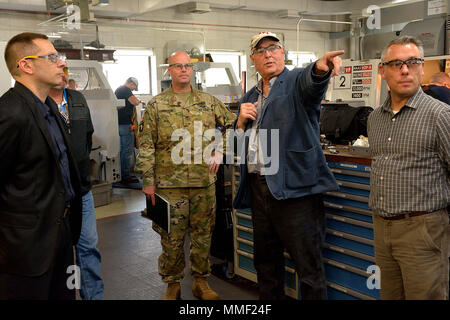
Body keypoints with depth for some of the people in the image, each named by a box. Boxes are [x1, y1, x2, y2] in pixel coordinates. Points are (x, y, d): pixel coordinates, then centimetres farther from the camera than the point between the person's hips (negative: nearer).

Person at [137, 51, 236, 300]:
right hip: (169, 184, -2)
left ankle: (201, 281, 26)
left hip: (204, 183, 2)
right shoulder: (156, 106, 2)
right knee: (172, 238, 6)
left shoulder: (209, 102, 8)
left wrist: (220, 150, 4)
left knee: (203, 235, 11)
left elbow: (232, 125, 17)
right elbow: (146, 146, -1)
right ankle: (172, 284, 23)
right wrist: (148, 182, -6)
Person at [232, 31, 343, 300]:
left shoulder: (297, 82, -2)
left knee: (309, 265, 0)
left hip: (294, 188, -7)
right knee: (266, 262, 20)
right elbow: (237, 144, 19)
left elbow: (312, 81, -28)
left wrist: (321, 67, -51)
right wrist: (242, 121, -1)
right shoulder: (250, 98, 17)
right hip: (258, 188, 7)